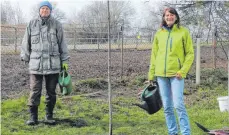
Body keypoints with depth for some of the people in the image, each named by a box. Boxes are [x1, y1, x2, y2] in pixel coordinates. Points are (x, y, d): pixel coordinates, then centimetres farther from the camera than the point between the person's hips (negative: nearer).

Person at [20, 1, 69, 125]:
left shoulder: (56, 25, 3)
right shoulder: (32, 24, 4)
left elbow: (62, 44, 7)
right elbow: (26, 43, 11)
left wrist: (64, 61, 5)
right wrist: (25, 59, 11)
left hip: (53, 64, 0)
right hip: (36, 64, 0)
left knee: (51, 92, 7)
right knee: (35, 92, -3)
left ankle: (49, 115, 20)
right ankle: (33, 117, 6)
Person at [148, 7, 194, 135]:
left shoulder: (183, 32, -1)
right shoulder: (159, 33, 9)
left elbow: (190, 53, -1)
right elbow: (154, 55, 13)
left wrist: (183, 71, -12)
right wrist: (151, 74, 11)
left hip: (176, 73, -4)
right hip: (161, 74, 4)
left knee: (178, 105, -11)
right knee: (167, 107, 7)